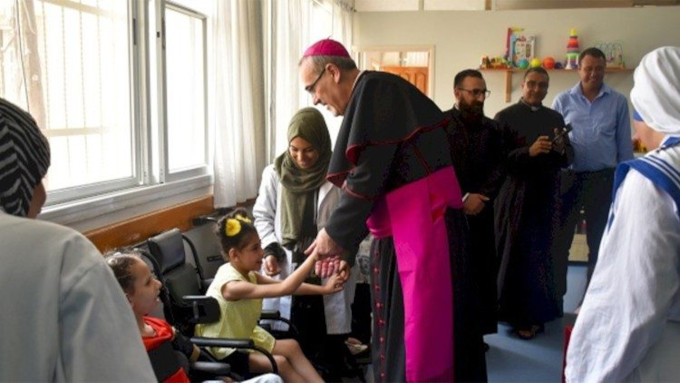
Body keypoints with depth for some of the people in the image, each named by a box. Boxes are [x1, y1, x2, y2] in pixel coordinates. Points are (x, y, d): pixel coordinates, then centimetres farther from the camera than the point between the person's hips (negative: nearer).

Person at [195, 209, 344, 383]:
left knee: (291, 346, -1)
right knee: (279, 363, -21)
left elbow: (285, 285, 0)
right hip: (221, 351, -9)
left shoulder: (249, 274, -2)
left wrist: (324, 289, -6)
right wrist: (314, 256, -38)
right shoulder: (232, 286, -32)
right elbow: (284, 289, -37)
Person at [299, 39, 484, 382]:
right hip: (401, 227, 9)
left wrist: (335, 232, -7)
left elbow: (369, 174, -18)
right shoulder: (368, 99, 17)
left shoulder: (374, 89, -11)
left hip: (424, 222, -9)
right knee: (396, 327, 15)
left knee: (421, 331, -1)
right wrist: (344, 242, 13)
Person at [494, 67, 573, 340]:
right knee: (517, 256, 0)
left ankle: (536, 311, 22)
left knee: (541, 255, 7)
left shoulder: (555, 118, 12)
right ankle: (519, 316, 12)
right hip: (515, 196, -4)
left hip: (546, 196, 4)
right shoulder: (505, 117, -2)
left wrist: (561, 149, -11)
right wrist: (529, 151, -23)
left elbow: (569, 158, 11)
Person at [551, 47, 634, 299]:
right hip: (568, 177, 0)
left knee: (598, 242, 12)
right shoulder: (563, 101, 2)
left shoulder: (618, 102, 2)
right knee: (559, 239, 5)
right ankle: (554, 296, 17)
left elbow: (624, 146, 5)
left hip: (603, 179, 1)